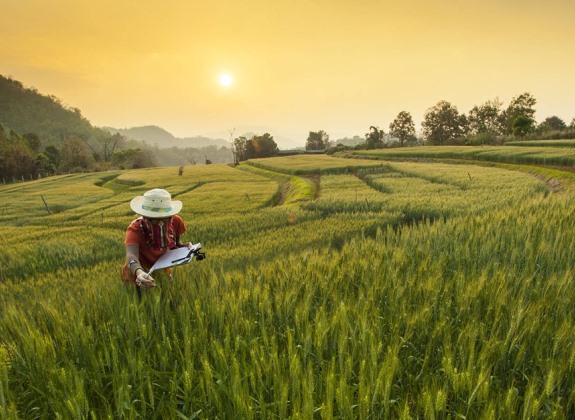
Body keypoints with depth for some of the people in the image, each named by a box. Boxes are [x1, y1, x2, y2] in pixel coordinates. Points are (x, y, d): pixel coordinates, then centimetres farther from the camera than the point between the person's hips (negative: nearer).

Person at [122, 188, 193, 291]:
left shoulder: (176, 222, -18)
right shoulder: (135, 229, -29)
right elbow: (131, 256, -46)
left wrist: (183, 246, -22)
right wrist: (139, 272, -67)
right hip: (139, 276, -2)